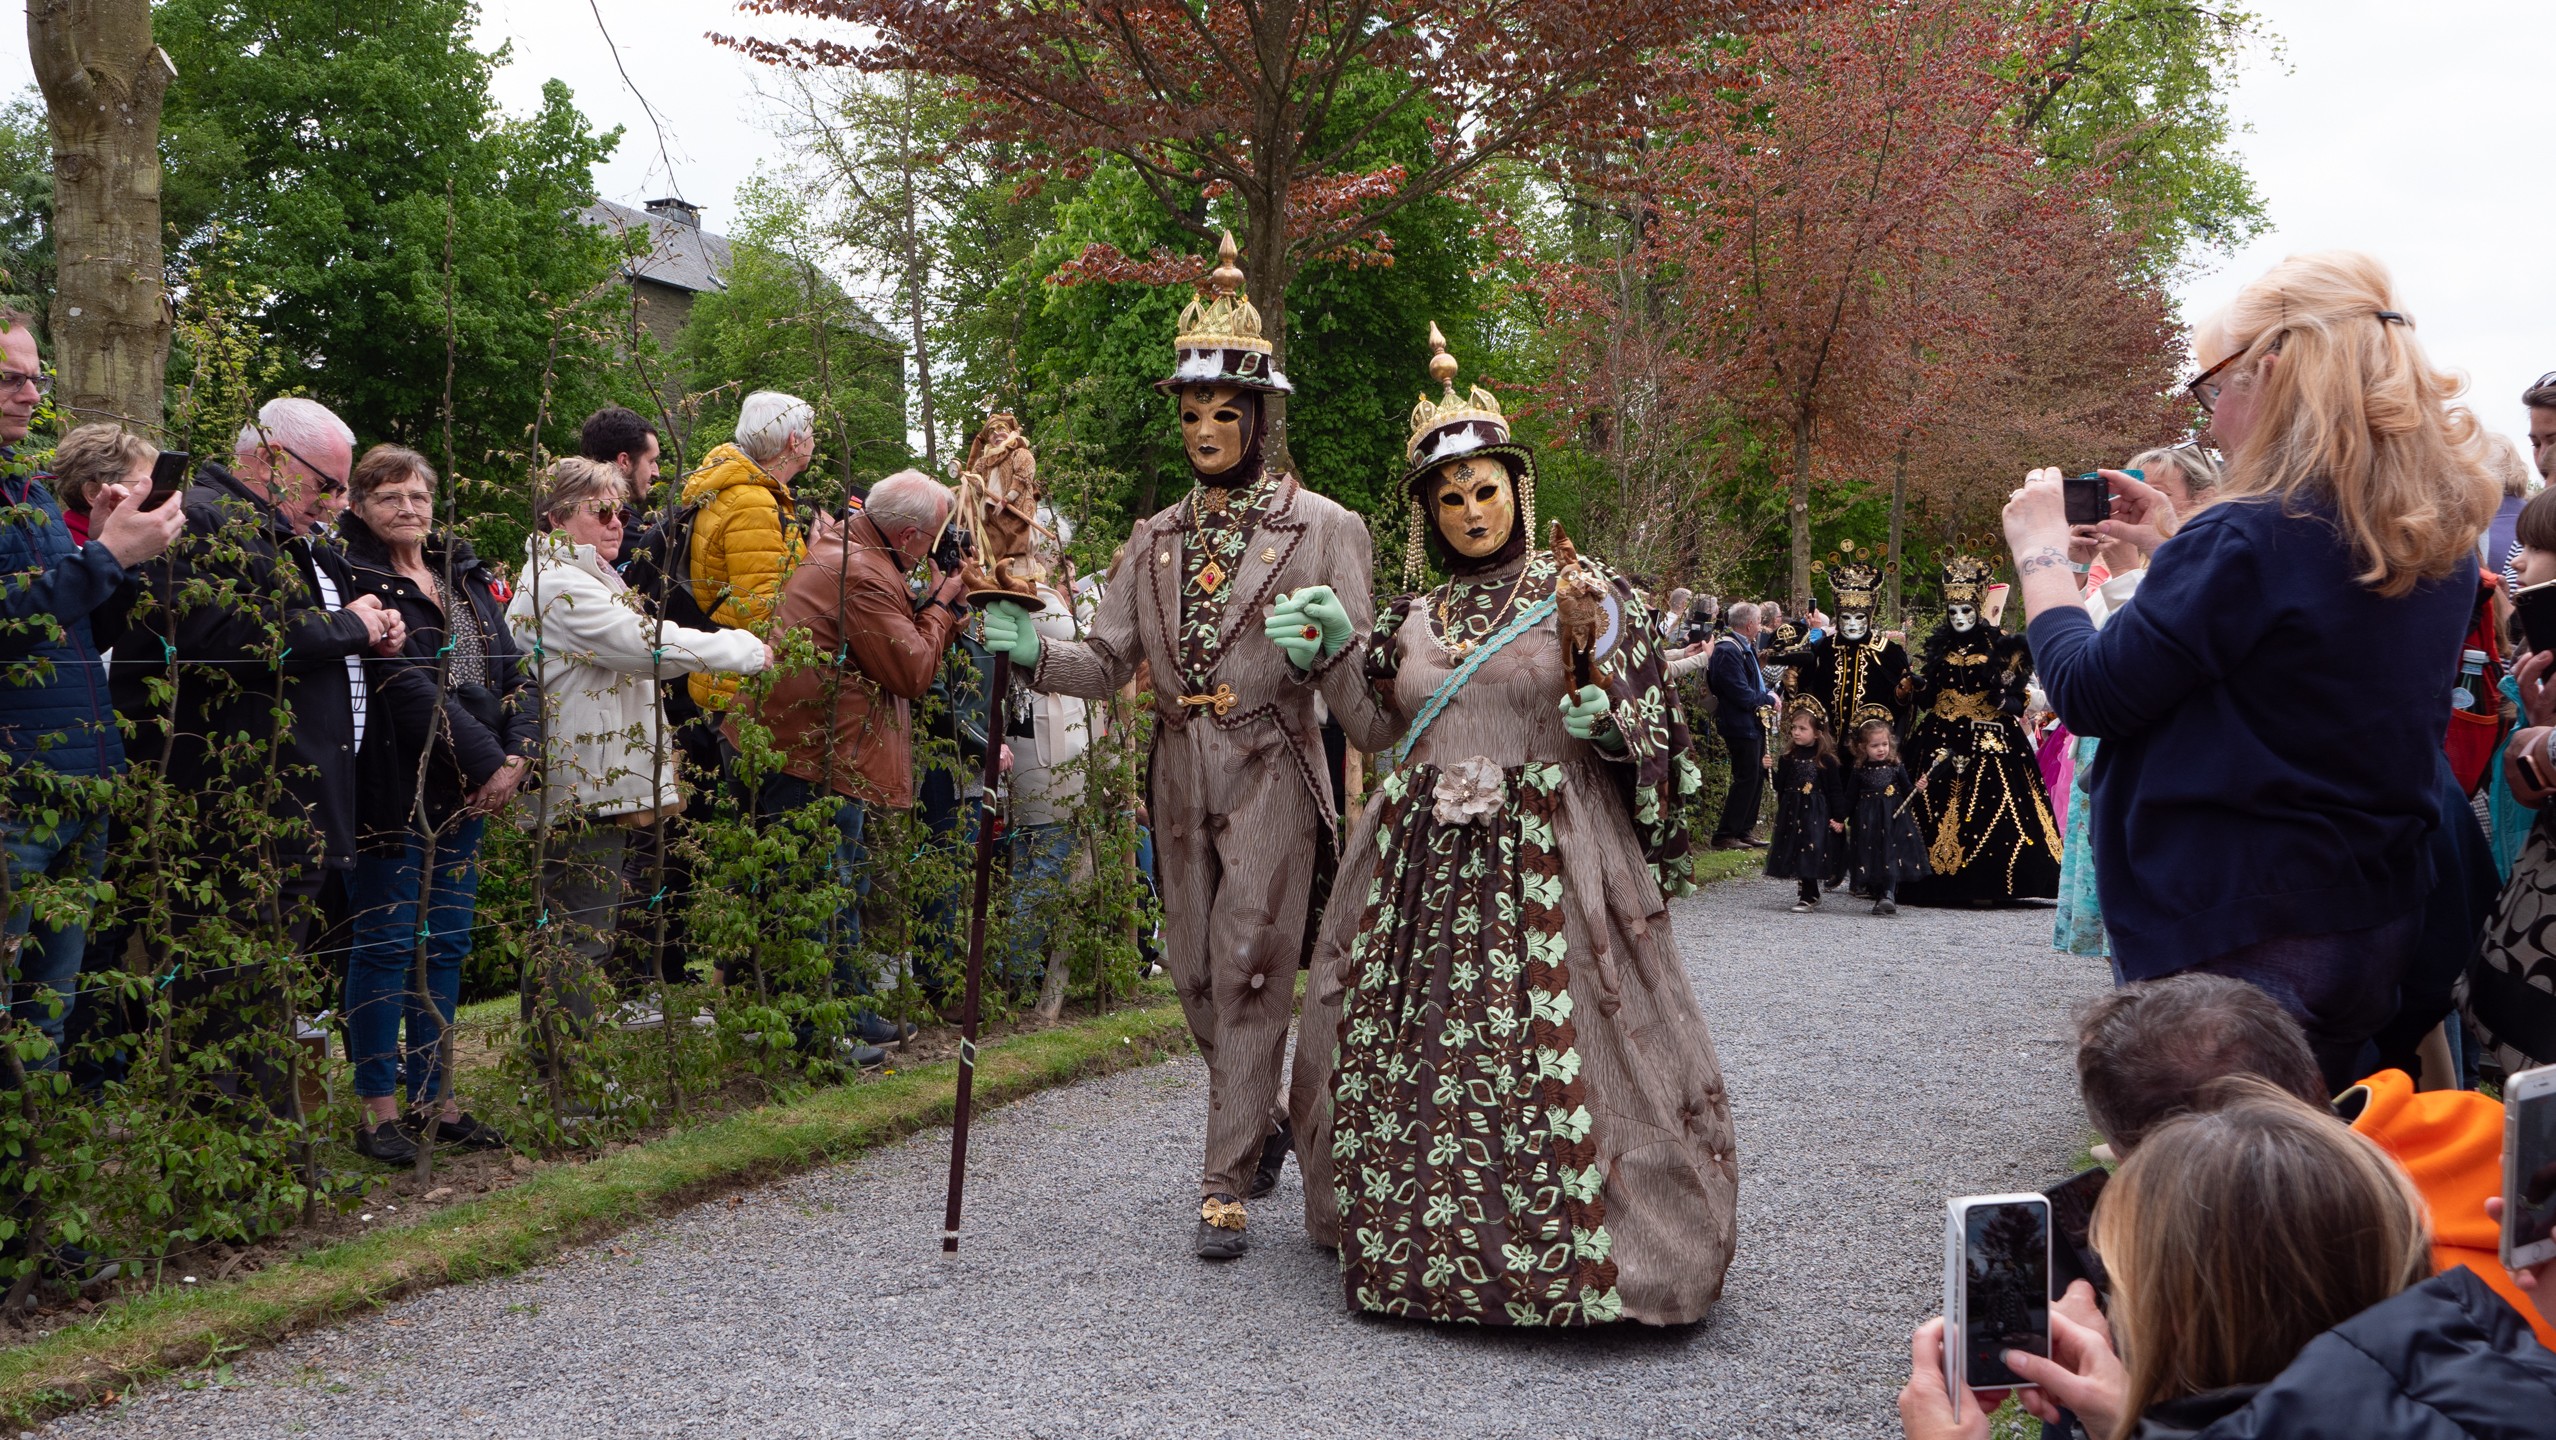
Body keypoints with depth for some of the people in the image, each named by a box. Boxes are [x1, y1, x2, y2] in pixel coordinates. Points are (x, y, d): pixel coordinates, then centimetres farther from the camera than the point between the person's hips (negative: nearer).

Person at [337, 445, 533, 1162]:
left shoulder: (467, 577, 14)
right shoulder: (358, 580, -8)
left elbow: (513, 670, 9)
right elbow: (407, 686, -17)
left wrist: (516, 754, -7)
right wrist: (486, 759, -17)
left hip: (468, 792, 7)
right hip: (396, 791, -7)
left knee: (446, 946, 11)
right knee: (387, 944, -1)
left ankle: (436, 1099, 20)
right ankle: (378, 1111, 8)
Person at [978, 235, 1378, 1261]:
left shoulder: (1319, 527, -2)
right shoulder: (1157, 539, 12)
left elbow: (1355, 687, -7)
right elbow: (1109, 663, 7)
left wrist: (1332, 640, -30)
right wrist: (1033, 650, -12)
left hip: (1269, 772, -5)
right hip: (1180, 776, 5)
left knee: (1247, 970, -8)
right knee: (1194, 973, 12)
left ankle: (1226, 1185, 0)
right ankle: (1264, 1123, 36)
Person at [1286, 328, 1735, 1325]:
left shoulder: (1580, 592, 2)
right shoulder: (1413, 619, 14)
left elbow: (1625, 737, -3)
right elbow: (1380, 736, 17)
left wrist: (1584, 647, -17)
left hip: (1546, 859, -4)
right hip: (1428, 867, 4)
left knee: (1548, 1053, -9)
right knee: (1413, 1050, 4)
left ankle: (1573, 1253, 2)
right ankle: (1422, 1241, 19)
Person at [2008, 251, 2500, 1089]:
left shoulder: (2248, 539, -20)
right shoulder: (2442, 541, 6)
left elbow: (2086, 695, -14)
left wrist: (2041, 550, -1)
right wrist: (2174, 555, 16)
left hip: (2239, 940, -8)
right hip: (2379, 926, 8)